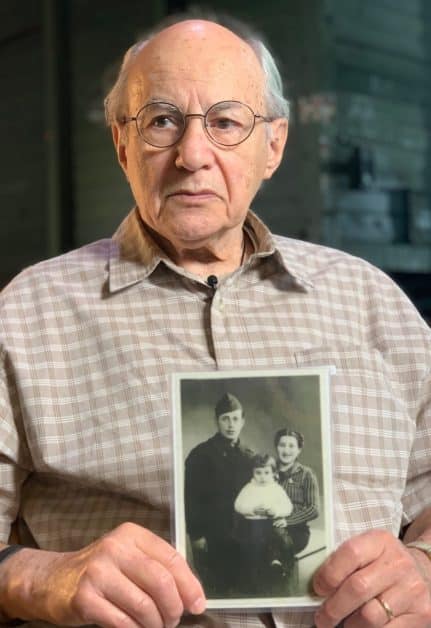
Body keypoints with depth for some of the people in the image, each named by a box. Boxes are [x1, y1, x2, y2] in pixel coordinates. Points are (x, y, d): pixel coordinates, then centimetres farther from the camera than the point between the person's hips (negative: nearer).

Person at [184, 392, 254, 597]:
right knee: (216, 590, -2)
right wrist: (196, 535, -13)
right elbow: (191, 498, -9)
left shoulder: (248, 456, 10)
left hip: (239, 535, 5)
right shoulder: (201, 454, -6)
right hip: (211, 536, -5)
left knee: (235, 587, 8)